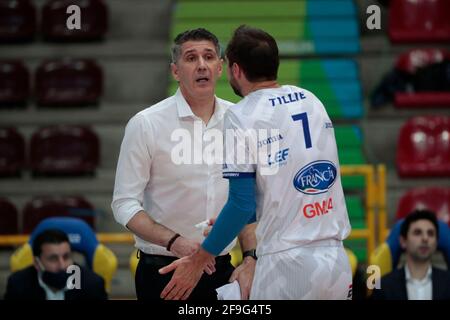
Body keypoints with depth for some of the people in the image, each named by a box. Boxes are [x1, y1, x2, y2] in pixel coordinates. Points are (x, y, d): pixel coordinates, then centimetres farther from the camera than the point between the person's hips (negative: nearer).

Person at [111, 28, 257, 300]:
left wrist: (250, 262, -1)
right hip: (162, 274, -3)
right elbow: (125, 204, -8)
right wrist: (175, 242, -21)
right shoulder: (146, 124, -7)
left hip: (221, 269, 4)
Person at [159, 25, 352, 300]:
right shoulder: (311, 100, 11)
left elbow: (242, 204, -10)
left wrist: (198, 262, -2)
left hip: (286, 264, -6)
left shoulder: (241, 116, -7)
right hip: (336, 259, 6)